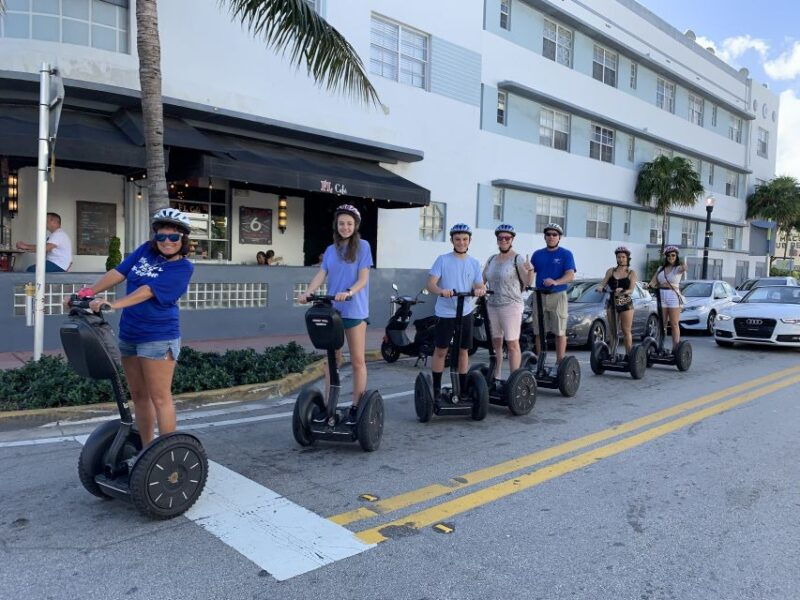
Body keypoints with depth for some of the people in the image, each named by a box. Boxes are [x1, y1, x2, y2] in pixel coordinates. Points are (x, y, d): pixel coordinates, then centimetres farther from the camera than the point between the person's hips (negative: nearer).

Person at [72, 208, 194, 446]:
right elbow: (118, 272, 7)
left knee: (159, 397, -4)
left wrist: (113, 304, -31)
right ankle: (146, 449, 27)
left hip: (158, 338, -7)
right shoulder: (146, 250, 8)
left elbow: (149, 291, -22)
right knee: (139, 395, 14)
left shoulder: (183, 267, -11)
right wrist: (89, 292, -3)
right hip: (129, 334, 7)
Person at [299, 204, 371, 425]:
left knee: (357, 360, 3)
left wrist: (348, 293, -28)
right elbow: (321, 274, 2)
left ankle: (356, 407, 10)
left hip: (355, 310, -4)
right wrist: (307, 293, -17)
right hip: (331, 310, 5)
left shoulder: (362, 246, -2)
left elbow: (363, 278, -10)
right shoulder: (331, 250, 12)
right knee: (331, 359, 9)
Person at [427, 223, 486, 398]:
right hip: (445, 313, -3)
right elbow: (430, 284, -9)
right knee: (440, 350, 3)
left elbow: (479, 285, 4)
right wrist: (441, 291, -31)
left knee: (463, 350, 10)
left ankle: (463, 389, 21)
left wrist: (481, 290, -20)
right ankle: (436, 389, 14)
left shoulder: (474, 263, 7)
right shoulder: (443, 260, -4)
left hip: (466, 312, 3)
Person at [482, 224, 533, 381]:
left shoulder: (517, 259, -4)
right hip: (492, 305, 6)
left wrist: (530, 270, -26)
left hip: (511, 305, -6)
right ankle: (495, 377, 20)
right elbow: (482, 280, 15)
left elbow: (528, 282, -8)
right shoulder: (492, 259, 12)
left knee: (512, 344, -5)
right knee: (495, 343, 12)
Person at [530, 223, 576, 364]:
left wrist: (555, 282, -29)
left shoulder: (566, 254, 1)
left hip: (558, 296, -3)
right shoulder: (537, 254, 13)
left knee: (560, 331, 0)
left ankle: (560, 361, 4)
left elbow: (570, 275, -11)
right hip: (539, 296, 4)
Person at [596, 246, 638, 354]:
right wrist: (600, 287, -23)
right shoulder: (611, 271, 9)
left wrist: (623, 291, -31)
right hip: (612, 303, 3)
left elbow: (631, 289, -10)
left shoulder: (631, 273, 1)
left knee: (626, 331, -1)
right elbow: (603, 283, 0)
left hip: (626, 304, -2)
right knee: (612, 330, 4)